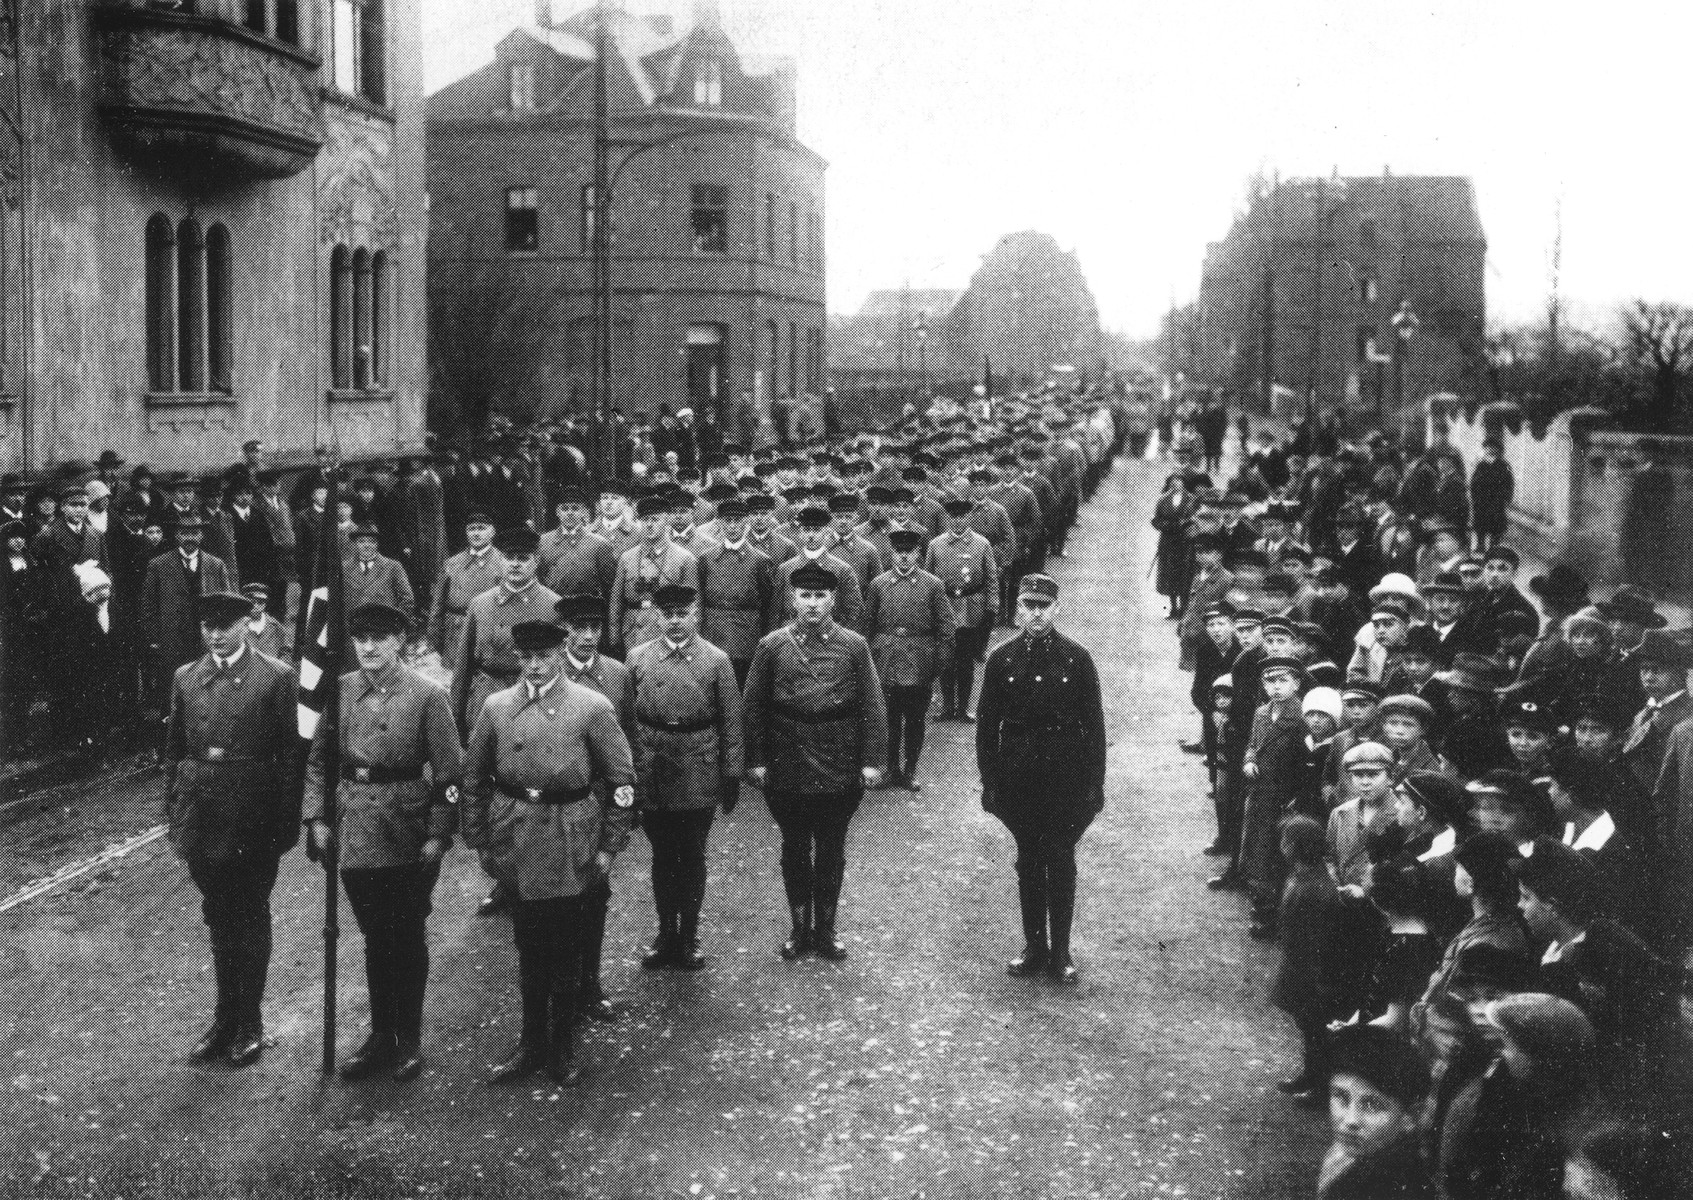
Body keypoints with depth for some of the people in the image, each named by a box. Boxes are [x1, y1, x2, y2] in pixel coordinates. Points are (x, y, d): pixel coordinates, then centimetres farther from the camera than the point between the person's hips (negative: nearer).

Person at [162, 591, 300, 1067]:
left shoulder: (275, 677, -4)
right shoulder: (185, 678, 7)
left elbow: (290, 754, -5)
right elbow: (174, 752, 10)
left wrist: (288, 822, -8)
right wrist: (174, 819, 6)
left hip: (253, 820, -3)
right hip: (203, 820, 4)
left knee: (250, 919, 7)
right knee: (219, 920, 14)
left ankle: (250, 1022, 18)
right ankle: (226, 1016, 25)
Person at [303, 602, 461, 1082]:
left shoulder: (427, 695, -8)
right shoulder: (340, 691, 3)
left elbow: (448, 771, -8)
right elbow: (317, 759, 10)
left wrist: (439, 834, -12)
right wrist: (316, 817, 1)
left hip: (408, 837, -3)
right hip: (355, 834, 3)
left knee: (407, 938, 8)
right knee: (375, 938, 13)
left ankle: (409, 1039, 20)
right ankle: (380, 1035, 24)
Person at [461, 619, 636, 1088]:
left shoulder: (593, 708, -5)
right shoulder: (496, 708, 3)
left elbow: (622, 780, -1)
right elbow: (474, 780, 10)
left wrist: (609, 846, -3)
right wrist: (479, 840, 5)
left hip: (569, 849, -2)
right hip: (516, 847, 2)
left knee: (565, 952, 7)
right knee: (529, 949, 11)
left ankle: (563, 1050, 21)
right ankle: (532, 1045, 24)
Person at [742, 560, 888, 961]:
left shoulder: (854, 646, 0)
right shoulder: (772, 647, 0)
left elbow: (872, 707, 0)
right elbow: (753, 708, 1)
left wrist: (871, 760, -7)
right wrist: (756, 760, -5)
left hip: (840, 772, 0)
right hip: (787, 772, 0)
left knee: (831, 851, 10)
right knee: (794, 849, 11)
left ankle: (826, 928, 23)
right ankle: (800, 927, 23)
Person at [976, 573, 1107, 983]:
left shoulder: (1077, 659, -3)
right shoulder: (1001, 660, 0)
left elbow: (1093, 723, -1)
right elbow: (986, 724, 3)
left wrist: (1095, 781, -4)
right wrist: (989, 780, 0)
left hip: (1066, 776, -1)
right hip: (1018, 776, 2)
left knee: (1061, 862, 3)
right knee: (1028, 861, 10)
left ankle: (1060, 952, 12)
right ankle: (1034, 947, 20)